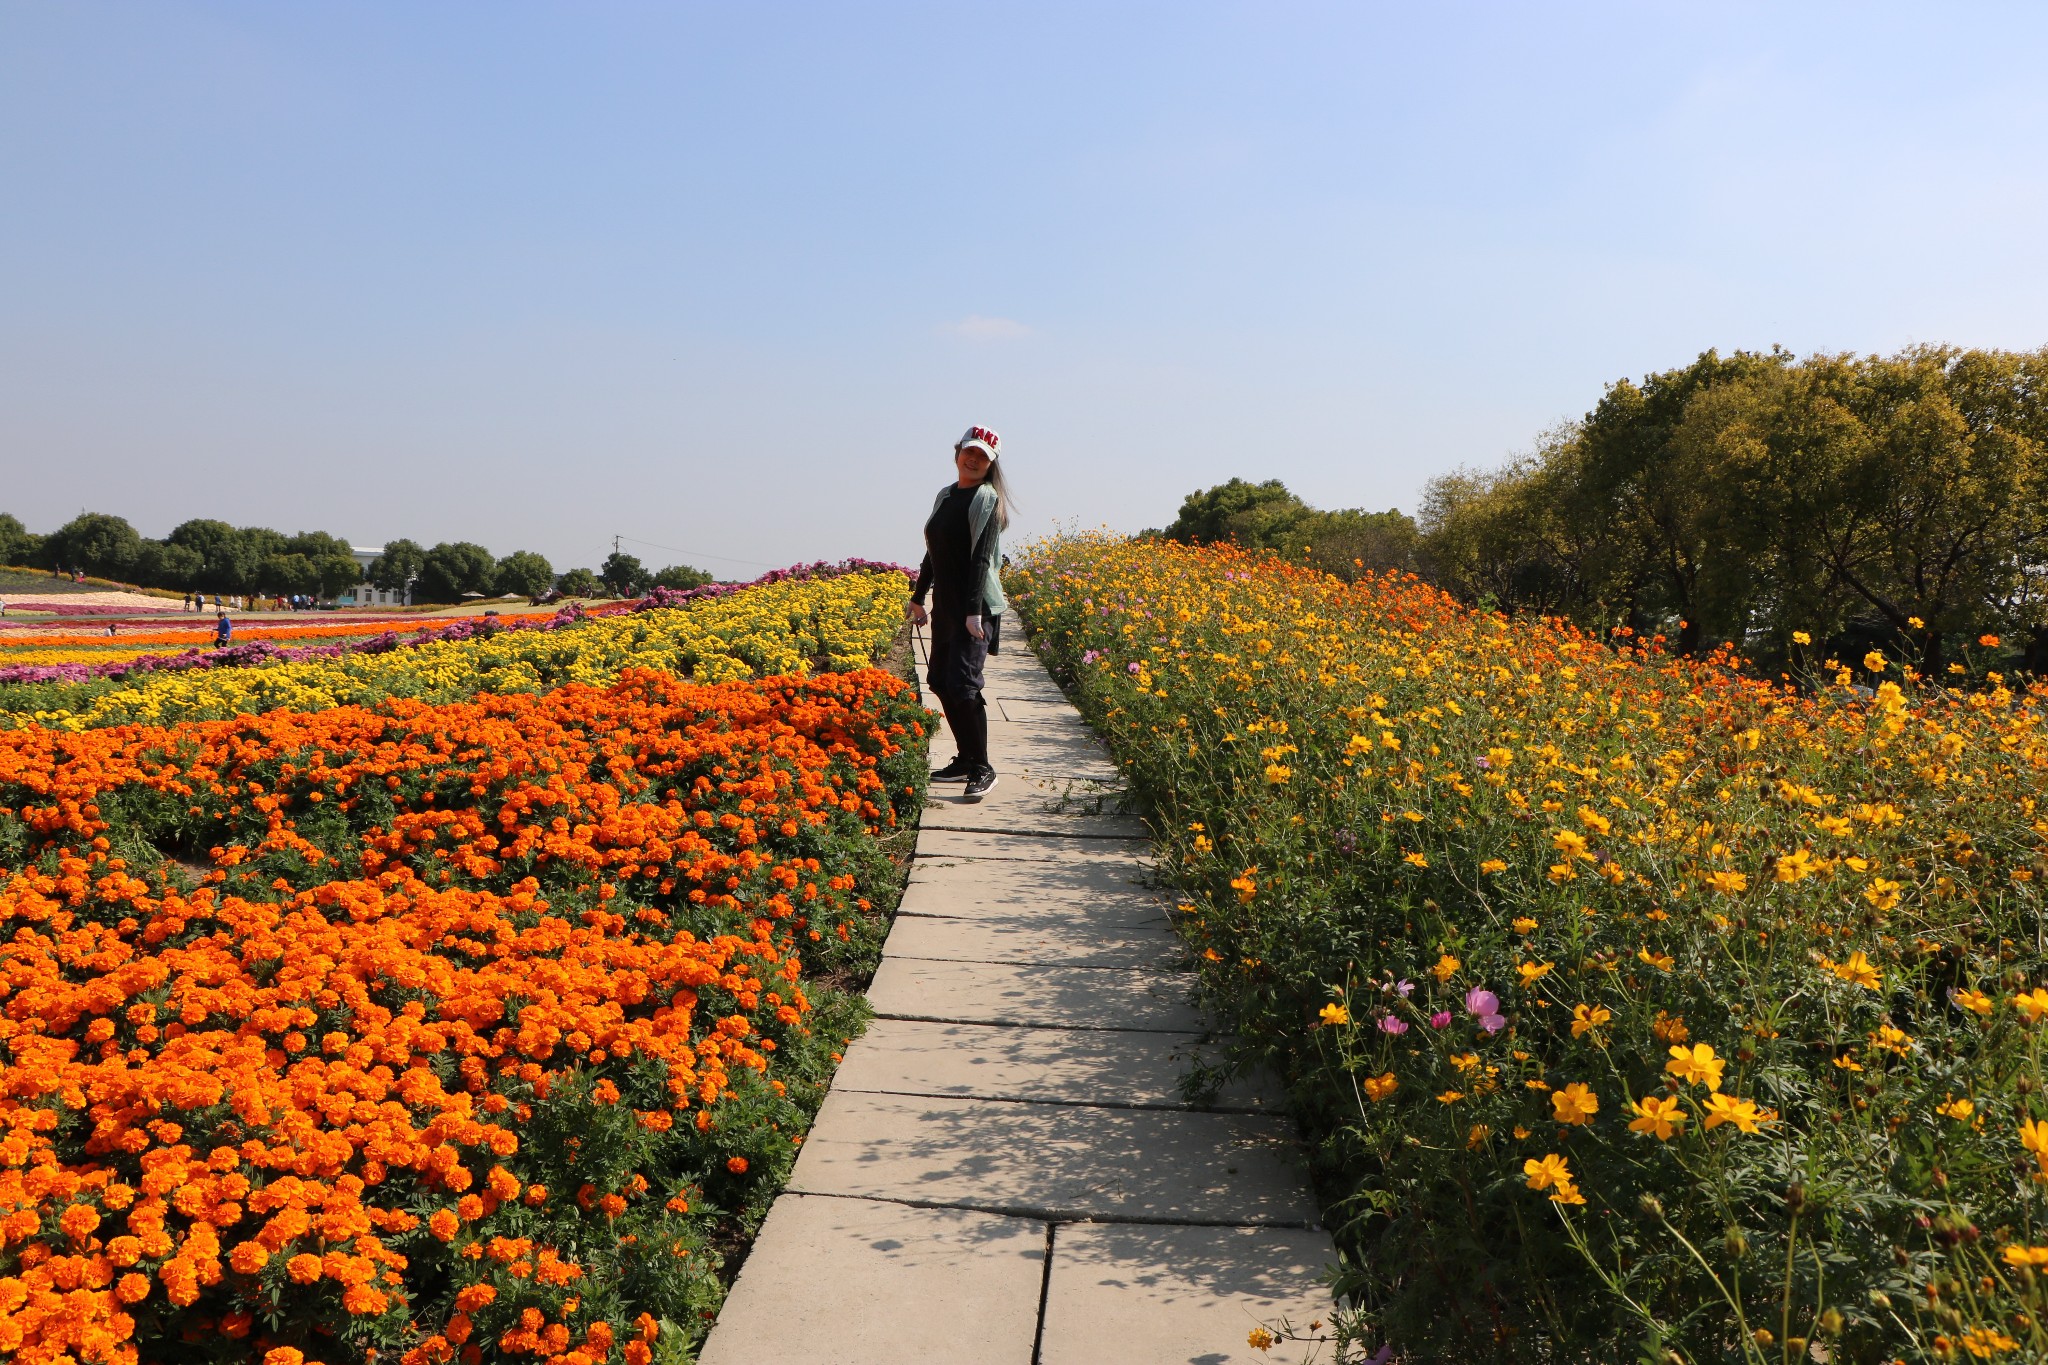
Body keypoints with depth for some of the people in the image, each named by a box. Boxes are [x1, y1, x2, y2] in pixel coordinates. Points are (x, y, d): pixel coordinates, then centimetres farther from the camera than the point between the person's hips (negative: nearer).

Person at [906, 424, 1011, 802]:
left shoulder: (987, 499, -7)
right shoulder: (945, 496, 15)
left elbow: (982, 557, -17)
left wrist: (974, 611, -24)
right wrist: (918, 597, 24)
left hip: (974, 607, -8)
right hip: (945, 604, 8)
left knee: (962, 684, -15)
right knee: (940, 681, 11)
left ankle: (982, 769, -4)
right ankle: (966, 759, 22)